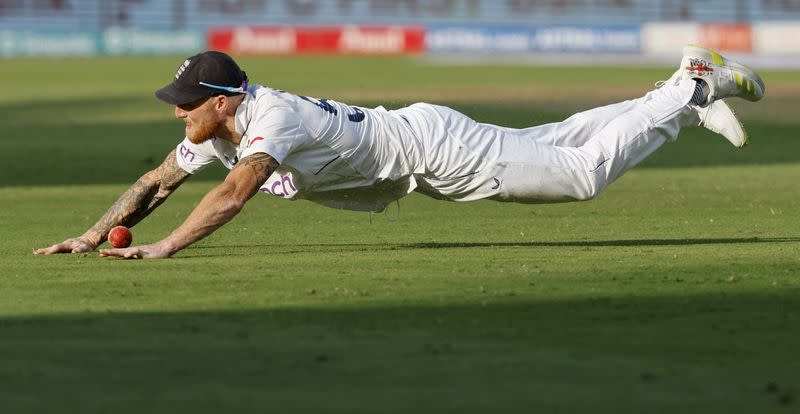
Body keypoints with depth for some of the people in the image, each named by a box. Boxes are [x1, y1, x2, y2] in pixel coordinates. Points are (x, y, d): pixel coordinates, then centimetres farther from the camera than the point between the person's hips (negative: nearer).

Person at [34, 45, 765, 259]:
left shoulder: (272, 119, -33)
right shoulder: (213, 132, -7)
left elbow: (234, 194, -48)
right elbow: (155, 183, 0)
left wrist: (161, 250, -54)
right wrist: (96, 233, -13)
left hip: (437, 147, -8)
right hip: (414, 140, 8)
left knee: (585, 171, -3)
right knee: (550, 144, 22)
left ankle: (693, 88, 12)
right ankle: (687, 90, 32)